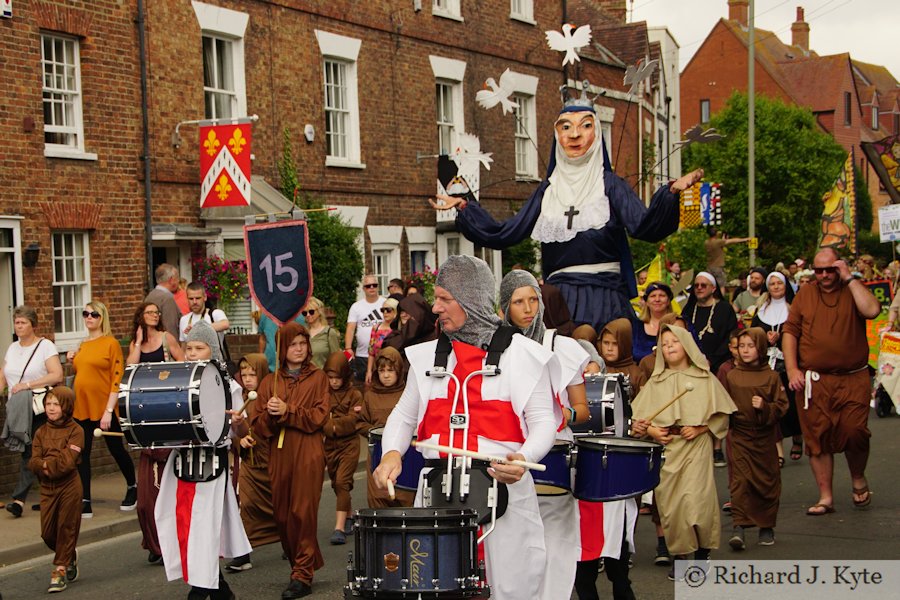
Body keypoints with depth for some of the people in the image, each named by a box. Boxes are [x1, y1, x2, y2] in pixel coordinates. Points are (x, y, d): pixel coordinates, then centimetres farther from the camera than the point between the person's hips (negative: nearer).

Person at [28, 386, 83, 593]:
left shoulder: (75, 430, -6)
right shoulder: (41, 432, 9)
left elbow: (68, 462, -16)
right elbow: (34, 462, -1)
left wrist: (46, 464, -12)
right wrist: (51, 464, -19)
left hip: (69, 485, -5)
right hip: (47, 487, 5)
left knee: (66, 528, 0)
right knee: (47, 532, 5)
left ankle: (60, 570, 9)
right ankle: (70, 556, 31)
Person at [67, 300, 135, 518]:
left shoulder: (111, 343, -7)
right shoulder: (83, 346, 12)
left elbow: (117, 379, -12)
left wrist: (109, 411, -18)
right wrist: (73, 361, 4)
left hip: (104, 408, -6)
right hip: (81, 408, 6)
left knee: (116, 449, 8)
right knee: (82, 455, 1)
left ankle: (133, 487, 30)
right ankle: (84, 502, 4)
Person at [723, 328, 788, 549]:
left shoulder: (771, 376, -1)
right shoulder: (731, 376, 5)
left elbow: (782, 405, -3)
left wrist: (765, 407, -19)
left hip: (764, 437, 0)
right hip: (738, 436, 0)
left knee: (767, 481, 8)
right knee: (740, 481, -9)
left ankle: (767, 527, 22)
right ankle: (738, 527, -11)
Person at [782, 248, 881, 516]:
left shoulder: (853, 291, 5)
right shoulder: (805, 293, 9)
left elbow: (872, 310, -17)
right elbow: (789, 331, 7)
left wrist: (850, 278, -11)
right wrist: (792, 370, -3)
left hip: (853, 379, -1)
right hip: (814, 380, 2)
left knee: (854, 432, -9)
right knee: (817, 438, 1)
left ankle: (858, 479, 21)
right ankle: (825, 497, 11)